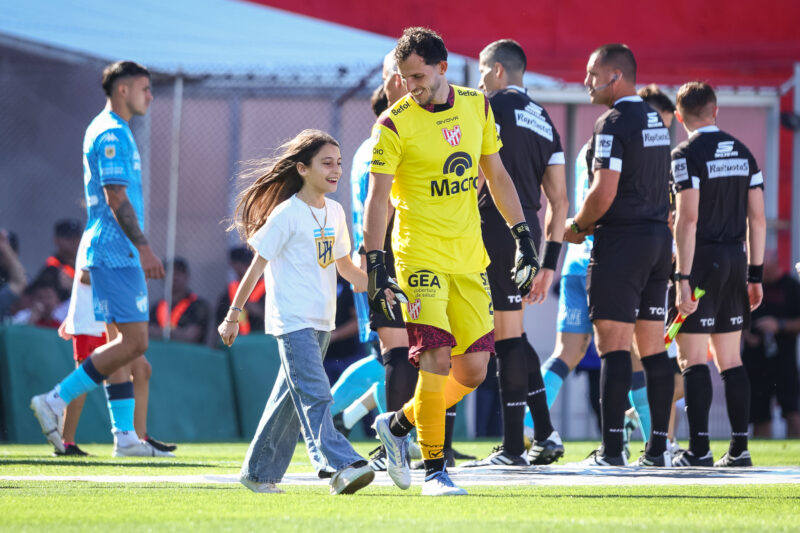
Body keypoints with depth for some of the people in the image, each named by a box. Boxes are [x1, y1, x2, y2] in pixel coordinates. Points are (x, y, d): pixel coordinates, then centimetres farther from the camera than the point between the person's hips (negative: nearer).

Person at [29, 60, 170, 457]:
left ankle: (125, 435, 8)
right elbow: (117, 198, -19)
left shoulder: (113, 131, 19)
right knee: (132, 342, -12)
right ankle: (56, 401, -11)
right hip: (116, 253, -11)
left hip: (117, 255, 11)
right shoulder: (111, 134, -12)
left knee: (121, 342, 8)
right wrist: (143, 247, -21)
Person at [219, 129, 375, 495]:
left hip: (321, 322, 8)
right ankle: (339, 466, -28)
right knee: (314, 396, -17)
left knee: (291, 396, 12)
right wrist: (233, 316, -7)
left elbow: (345, 266, 22)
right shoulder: (287, 214, -10)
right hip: (292, 322, -8)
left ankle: (260, 472, 21)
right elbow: (257, 266, -7)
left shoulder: (335, 212, 11)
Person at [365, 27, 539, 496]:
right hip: (421, 258, -5)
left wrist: (524, 237, 12)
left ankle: (398, 424, 25)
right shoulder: (394, 124, -8)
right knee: (436, 357, -17)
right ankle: (434, 470, -7)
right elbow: (378, 197, -10)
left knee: (473, 369, 2)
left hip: (470, 258, 5)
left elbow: (497, 176, 16)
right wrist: (376, 267, -19)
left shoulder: (476, 107, 7)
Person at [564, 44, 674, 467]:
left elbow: (604, 194, -20)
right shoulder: (655, 121, 15)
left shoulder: (613, 124, -13)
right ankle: (658, 445, 8)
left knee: (613, 344, -8)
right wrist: (592, 224, 19)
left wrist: (576, 226, -2)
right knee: (653, 345, 9)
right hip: (659, 238, 9)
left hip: (621, 241, -9)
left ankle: (612, 448, -12)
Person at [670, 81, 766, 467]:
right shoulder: (743, 153, 11)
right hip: (736, 259, 6)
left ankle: (699, 449, -7)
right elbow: (757, 218, 10)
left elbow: (688, 220, -16)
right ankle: (739, 449, 7)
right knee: (730, 359, 11)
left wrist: (683, 278, -17)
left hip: (702, 261, -6)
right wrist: (755, 274, 14)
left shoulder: (687, 155, -9)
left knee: (692, 358, -3)